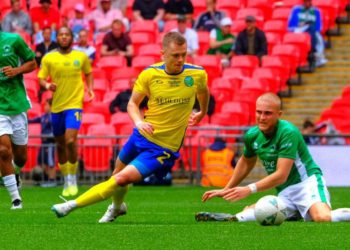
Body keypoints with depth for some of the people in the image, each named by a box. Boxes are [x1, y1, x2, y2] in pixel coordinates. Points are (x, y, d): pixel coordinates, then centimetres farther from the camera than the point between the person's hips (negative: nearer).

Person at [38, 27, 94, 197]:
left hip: (74, 104, -2)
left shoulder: (81, 57, 3)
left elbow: (88, 73, 19)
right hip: (56, 106, 2)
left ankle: (72, 180, -4)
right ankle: (66, 182, 25)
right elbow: (41, 78, 3)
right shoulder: (48, 58, 2)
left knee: (70, 141, -19)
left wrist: (90, 88, 3)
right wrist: (47, 85, -18)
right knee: (60, 145, 10)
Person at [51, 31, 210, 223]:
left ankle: (73, 205, -9)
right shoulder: (150, 74, -10)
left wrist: (202, 113, 30)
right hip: (141, 136, 3)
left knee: (122, 179, -17)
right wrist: (139, 122, -20)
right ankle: (117, 206, 54)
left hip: (163, 148, -3)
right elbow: (132, 103, 0)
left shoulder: (197, 74, -11)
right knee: (118, 172, 21)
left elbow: (204, 92, 13)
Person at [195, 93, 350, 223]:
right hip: (285, 193, 6)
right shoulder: (252, 135, 5)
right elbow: (246, 162, 28)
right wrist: (226, 190, 32)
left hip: (307, 182, -5)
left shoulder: (288, 132, -18)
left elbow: (281, 175, -22)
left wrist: (249, 190, -25)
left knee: (322, 218, -36)